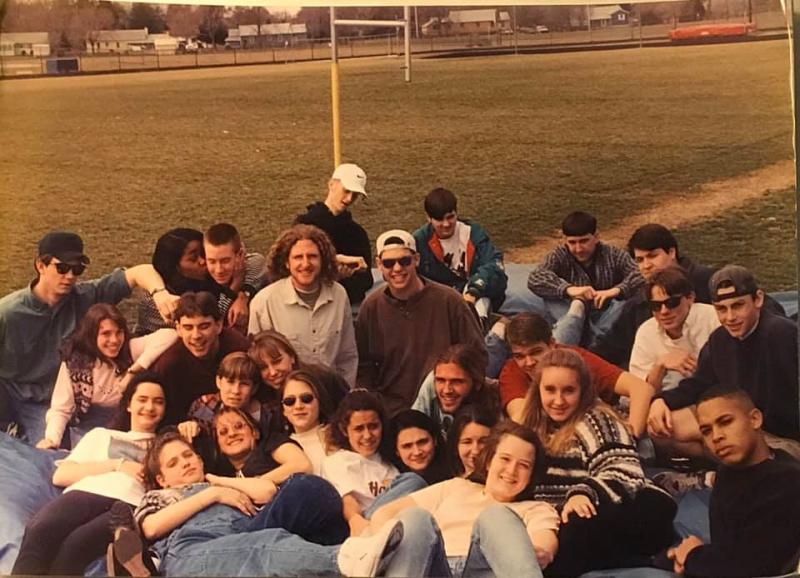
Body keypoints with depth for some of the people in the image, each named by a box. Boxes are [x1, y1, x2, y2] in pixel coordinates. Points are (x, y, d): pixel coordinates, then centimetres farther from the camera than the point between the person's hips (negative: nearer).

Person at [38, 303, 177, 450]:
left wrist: (137, 367, -24)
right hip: (86, 428, -1)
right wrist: (51, 440, -25)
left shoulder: (128, 350, -8)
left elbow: (168, 335, -20)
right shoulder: (74, 362, -9)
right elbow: (60, 409, -8)